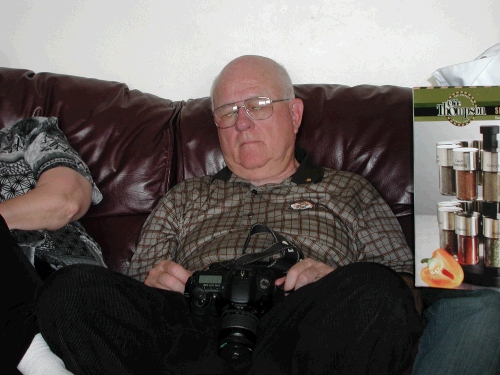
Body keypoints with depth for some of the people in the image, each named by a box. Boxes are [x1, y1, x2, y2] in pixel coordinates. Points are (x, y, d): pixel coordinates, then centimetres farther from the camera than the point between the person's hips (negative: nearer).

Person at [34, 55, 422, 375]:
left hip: (302, 336, -1)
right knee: (71, 286, -23)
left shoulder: (348, 192, 26)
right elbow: (133, 291, 22)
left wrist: (336, 283, -8)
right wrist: (153, 283, -3)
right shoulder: (184, 199, 31)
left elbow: (406, 288, 13)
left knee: (374, 289, -34)